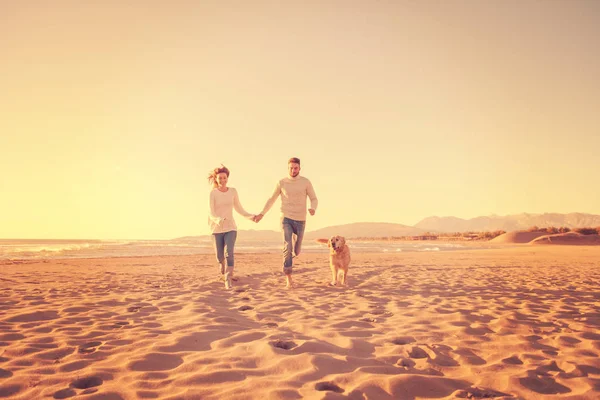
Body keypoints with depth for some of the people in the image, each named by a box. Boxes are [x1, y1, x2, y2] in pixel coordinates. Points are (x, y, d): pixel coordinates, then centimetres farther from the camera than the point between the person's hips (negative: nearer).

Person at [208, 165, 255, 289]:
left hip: (230, 228, 1)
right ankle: (222, 265, 44)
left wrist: (251, 216, -1)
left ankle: (228, 279, -17)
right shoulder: (213, 193, -6)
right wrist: (218, 220, -34)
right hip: (217, 229, -1)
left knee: (229, 253, -19)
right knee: (219, 256, 8)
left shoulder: (233, 191, 3)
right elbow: (211, 213, -13)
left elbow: (239, 209, 12)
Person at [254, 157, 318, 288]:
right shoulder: (281, 183, -1)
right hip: (286, 219, -1)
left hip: (300, 221, 1)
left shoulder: (306, 182, -2)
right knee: (288, 247, -20)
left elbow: (314, 199, 0)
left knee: (296, 252, 7)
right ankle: (288, 278, -12)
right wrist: (262, 214, 7)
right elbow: (272, 199, 12)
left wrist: (313, 209, -24)